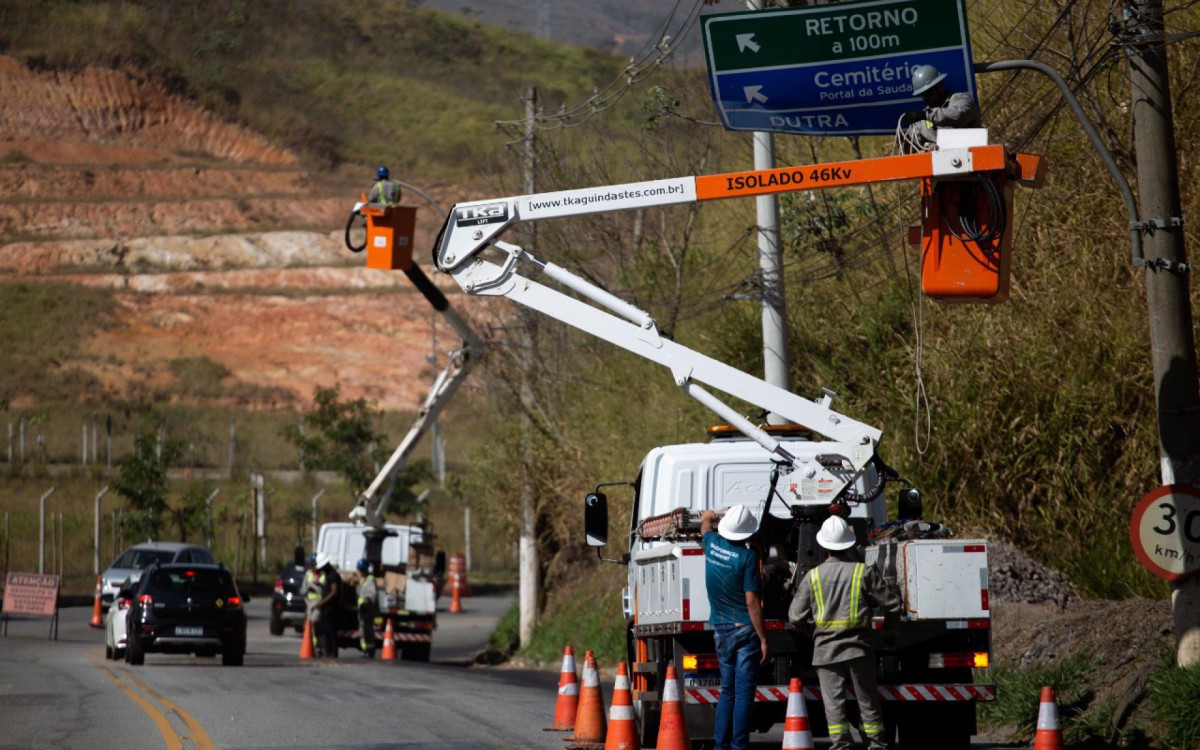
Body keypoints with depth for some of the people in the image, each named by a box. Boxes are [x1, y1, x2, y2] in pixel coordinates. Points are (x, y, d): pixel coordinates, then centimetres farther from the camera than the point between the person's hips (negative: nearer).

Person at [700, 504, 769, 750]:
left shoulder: (712, 544, 2)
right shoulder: (747, 556, -15)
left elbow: (706, 521, 28)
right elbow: (752, 603, -17)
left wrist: (709, 517, 52)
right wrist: (764, 640, -14)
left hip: (721, 629, 6)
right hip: (745, 629, -6)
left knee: (727, 690, 13)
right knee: (743, 692, -5)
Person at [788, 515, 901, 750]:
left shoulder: (813, 577, -1)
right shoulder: (864, 572, -3)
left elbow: (796, 616, 2)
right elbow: (891, 603, 1)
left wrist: (809, 624, 25)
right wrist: (889, 628, 20)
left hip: (826, 649, 0)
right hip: (858, 647, 0)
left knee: (833, 701, 1)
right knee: (867, 700, 10)